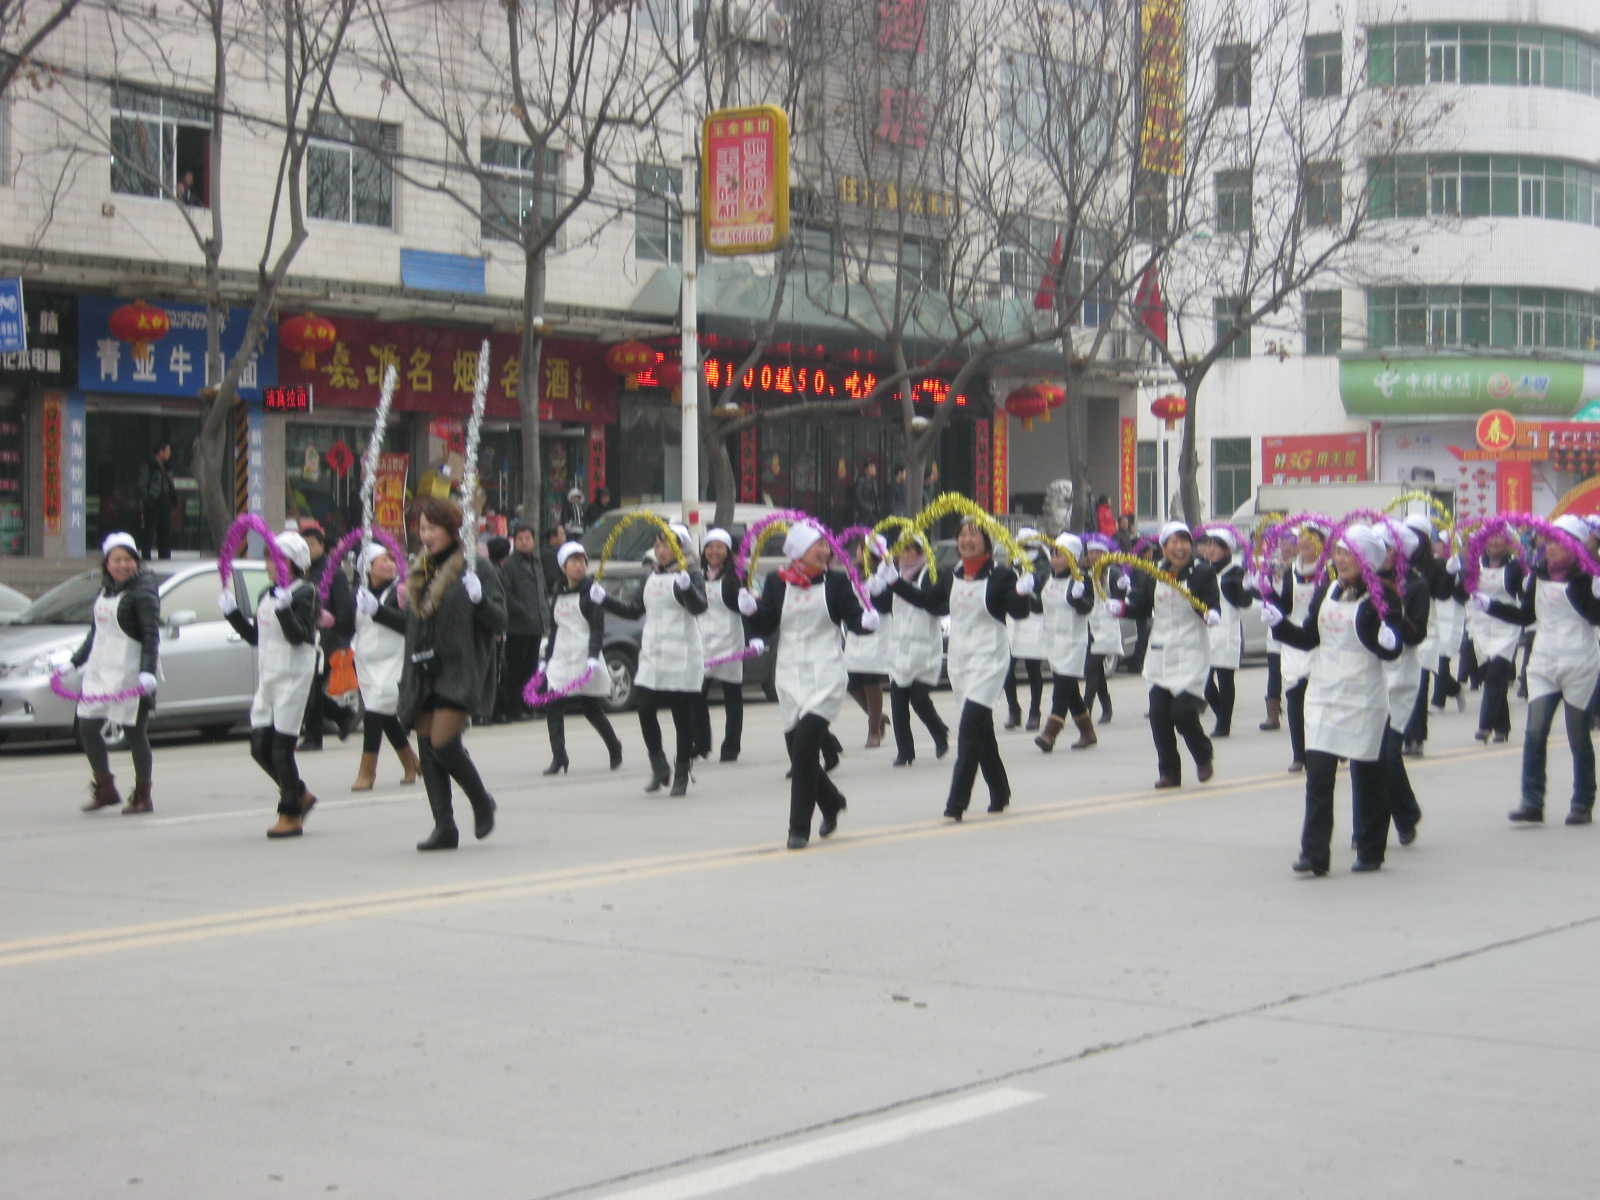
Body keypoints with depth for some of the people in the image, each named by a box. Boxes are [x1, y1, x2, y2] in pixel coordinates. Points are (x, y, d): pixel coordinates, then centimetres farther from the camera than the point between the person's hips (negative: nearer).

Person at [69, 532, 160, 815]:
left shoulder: (142, 592, -10)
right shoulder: (106, 589, 14)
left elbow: (151, 635, -18)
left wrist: (148, 671, -30)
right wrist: (75, 661, 25)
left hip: (132, 673, -8)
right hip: (100, 671, 8)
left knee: (135, 733, -1)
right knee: (87, 729, 8)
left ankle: (143, 797, 9)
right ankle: (105, 790, 20)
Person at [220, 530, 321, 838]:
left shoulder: (304, 593, -8)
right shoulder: (267, 595, 16)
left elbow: (298, 635, -19)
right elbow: (255, 636, 20)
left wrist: (283, 607, -30)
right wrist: (232, 612, 11)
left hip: (294, 676, -8)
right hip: (268, 676, 8)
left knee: (281, 748, -6)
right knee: (260, 747, 7)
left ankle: (290, 816, 4)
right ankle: (300, 796, 25)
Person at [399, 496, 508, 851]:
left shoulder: (474, 569, -3)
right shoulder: (419, 572, 17)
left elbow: (499, 623, -6)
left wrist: (478, 599, -22)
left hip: (459, 671, -6)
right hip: (422, 672, 7)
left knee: (444, 742, -17)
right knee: (427, 748, 1)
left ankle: (482, 802, 6)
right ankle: (444, 828, 5)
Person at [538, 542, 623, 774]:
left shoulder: (592, 592, -3)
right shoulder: (558, 594, 14)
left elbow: (597, 628, -10)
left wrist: (593, 657, -21)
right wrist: (546, 659, 18)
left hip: (584, 658, -5)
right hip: (560, 659, 5)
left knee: (591, 708, 3)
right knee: (552, 707, -8)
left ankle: (614, 748, 23)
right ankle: (558, 758, -6)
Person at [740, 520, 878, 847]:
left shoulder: (836, 582, 0)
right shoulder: (777, 583, 3)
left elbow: (853, 620, 0)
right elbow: (763, 627, 3)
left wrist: (867, 620, -21)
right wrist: (750, 610, -17)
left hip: (825, 675, -3)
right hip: (789, 675, 3)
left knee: (805, 744, -16)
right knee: (797, 747, 8)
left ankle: (799, 828, -9)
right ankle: (831, 802, 38)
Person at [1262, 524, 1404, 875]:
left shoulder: (1381, 597, -9)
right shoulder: (1326, 590, 8)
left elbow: (1391, 652, -12)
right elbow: (1309, 639, 14)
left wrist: (1387, 639, -33)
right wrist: (1278, 622, 1)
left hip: (1363, 699, -5)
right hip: (1323, 695, 5)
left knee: (1365, 775, 6)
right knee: (1318, 774, -3)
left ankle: (1370, 852, 20)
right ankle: (1314, 855, -3)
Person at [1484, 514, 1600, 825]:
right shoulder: (1538, 575, 7)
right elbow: (1525, 615, 15)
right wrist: (1484, 603, 9)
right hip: (1543, 663, 4)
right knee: (1535, 733, -7)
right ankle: (1531, 803, -6)